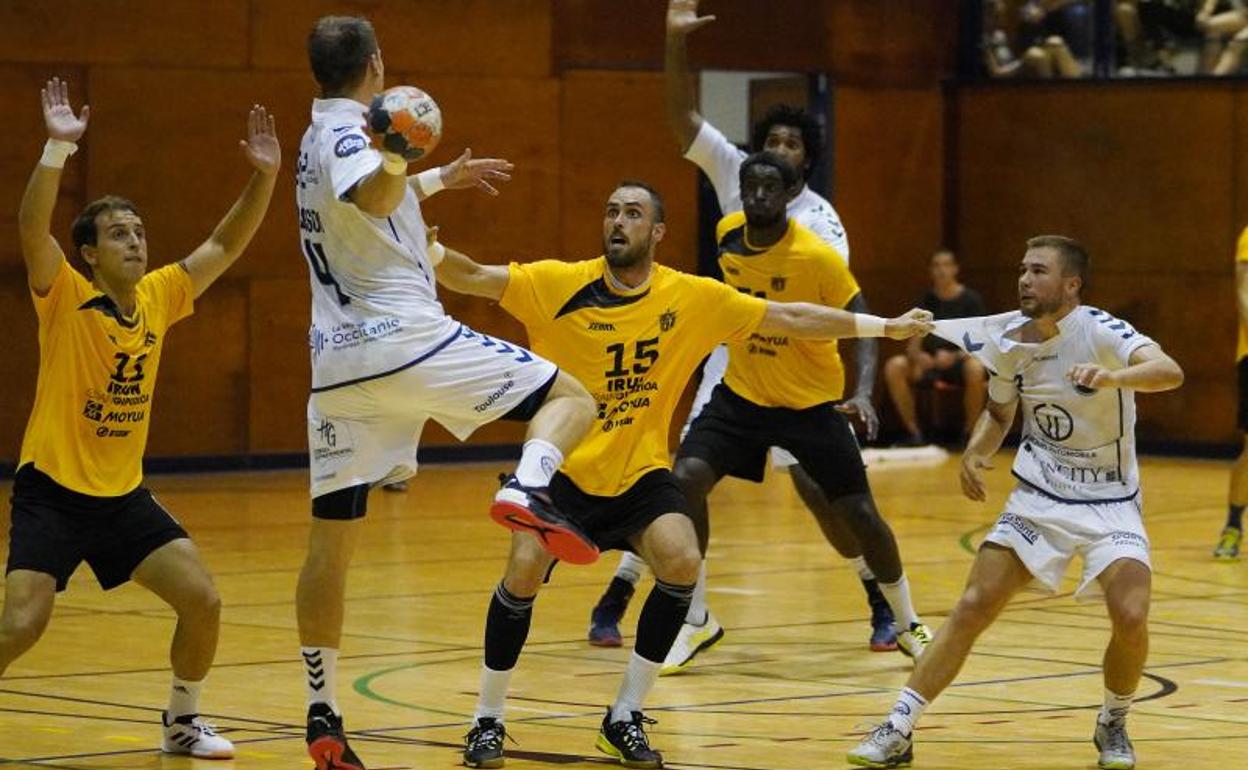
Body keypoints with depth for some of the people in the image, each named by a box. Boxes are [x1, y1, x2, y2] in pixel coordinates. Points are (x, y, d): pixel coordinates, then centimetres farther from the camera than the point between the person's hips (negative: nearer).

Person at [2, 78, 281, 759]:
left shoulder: (158, 298, 2)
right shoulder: (65, 299, -13)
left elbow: (225, 246, 7)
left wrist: (263, 176, -5)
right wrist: (58, 147, -39)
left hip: (124, 496, 5)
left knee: (202, 601, -4)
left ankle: (183, 721, 17)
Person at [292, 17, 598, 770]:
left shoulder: (319, 138, 21)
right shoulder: (349, 133, -6)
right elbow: (374, 197, -31)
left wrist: (441, 178, 55)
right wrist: (396, 159, -50)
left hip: (339, 362, 8)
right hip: (406, 339, -8)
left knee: (331, 542, 9)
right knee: (571, 398, 1)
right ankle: (528, 488, -30)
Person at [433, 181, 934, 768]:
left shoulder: (693, 298, -3)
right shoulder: (560, 284, -9)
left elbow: (789, 318, 3)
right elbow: (472, 277, -17)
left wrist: (884, 327, 4)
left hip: (640, 472, 2)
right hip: (563, 470, -2)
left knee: (682, 564, -21)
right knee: (523, 573, -20)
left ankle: (625, 719, -3)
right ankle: (487, 721, 2)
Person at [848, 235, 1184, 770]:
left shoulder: (1100, 332, -19)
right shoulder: (1009, 340, -2)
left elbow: (1169, 371, -37)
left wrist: (1110, 377, -56)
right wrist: (975, 454, -5)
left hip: (1109, 501, -4)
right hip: (1038, 497, 4)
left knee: (1130, 616, -22)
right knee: (973, 607, -7)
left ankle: (1113, 725, 6)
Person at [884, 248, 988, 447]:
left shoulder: (970, 299, -4)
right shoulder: (927, 300, 6)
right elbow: (913, 344, 2)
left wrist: (954, 357, -29)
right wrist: (917, 356, -23)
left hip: (961, 359, -4)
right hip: (930, 363, 4)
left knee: (975, 369, -39)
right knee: (894, 367, -23)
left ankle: (970, 433, -20)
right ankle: (913, 432, -15)